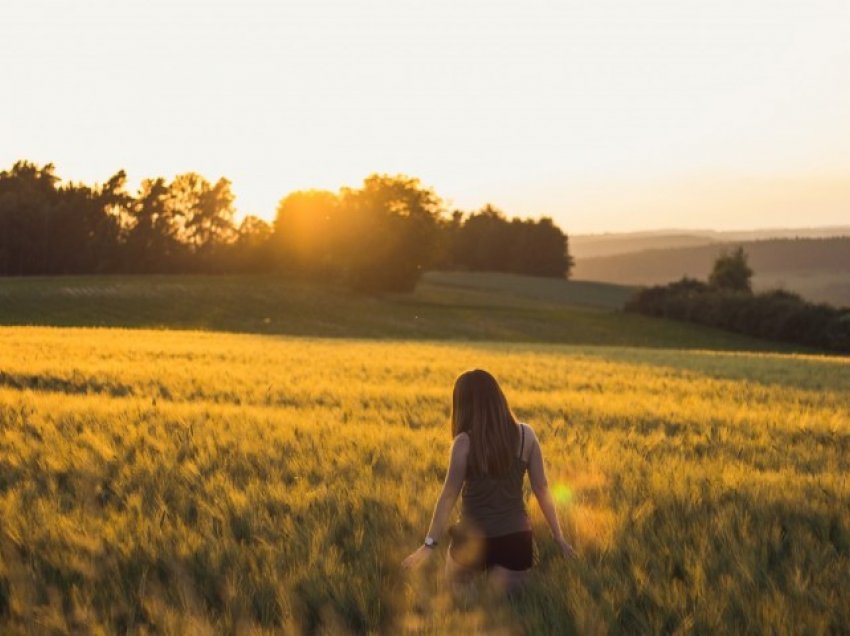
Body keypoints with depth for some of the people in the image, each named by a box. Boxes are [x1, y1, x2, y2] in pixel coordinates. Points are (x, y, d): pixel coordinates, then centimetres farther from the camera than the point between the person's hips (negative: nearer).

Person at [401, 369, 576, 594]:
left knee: (454, 597, 26)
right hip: (516, 538, 2)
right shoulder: (526, 435, -2)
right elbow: (541, 488, 1)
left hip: (473, 538, -2)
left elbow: (449, 495, -11)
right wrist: (558, 537, 10)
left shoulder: (465, 442, -12)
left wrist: (429, 544, -5)